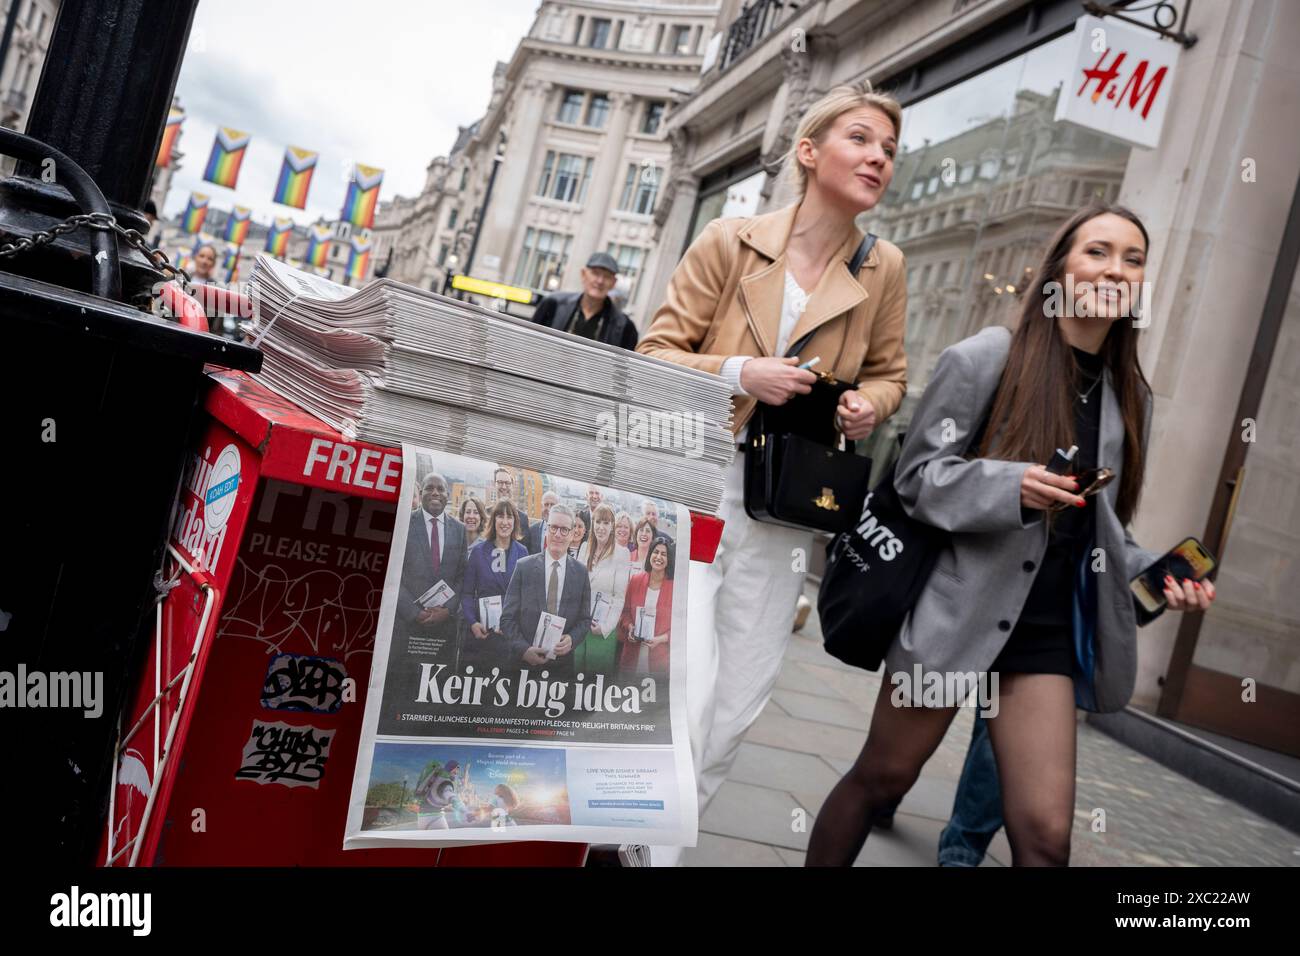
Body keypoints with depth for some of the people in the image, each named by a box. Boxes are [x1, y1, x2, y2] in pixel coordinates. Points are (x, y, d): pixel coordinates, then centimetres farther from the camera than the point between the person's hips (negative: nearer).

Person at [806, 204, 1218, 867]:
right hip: (960, 608, -4)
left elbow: (1101, 527, 16)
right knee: (881, 778, 10)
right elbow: (915, 476, -9)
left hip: (1050, 630, 5)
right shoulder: (984, 358, -7)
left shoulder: (1128, 399, 9)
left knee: (1045, 835, 0)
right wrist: (1011, 486, -24)